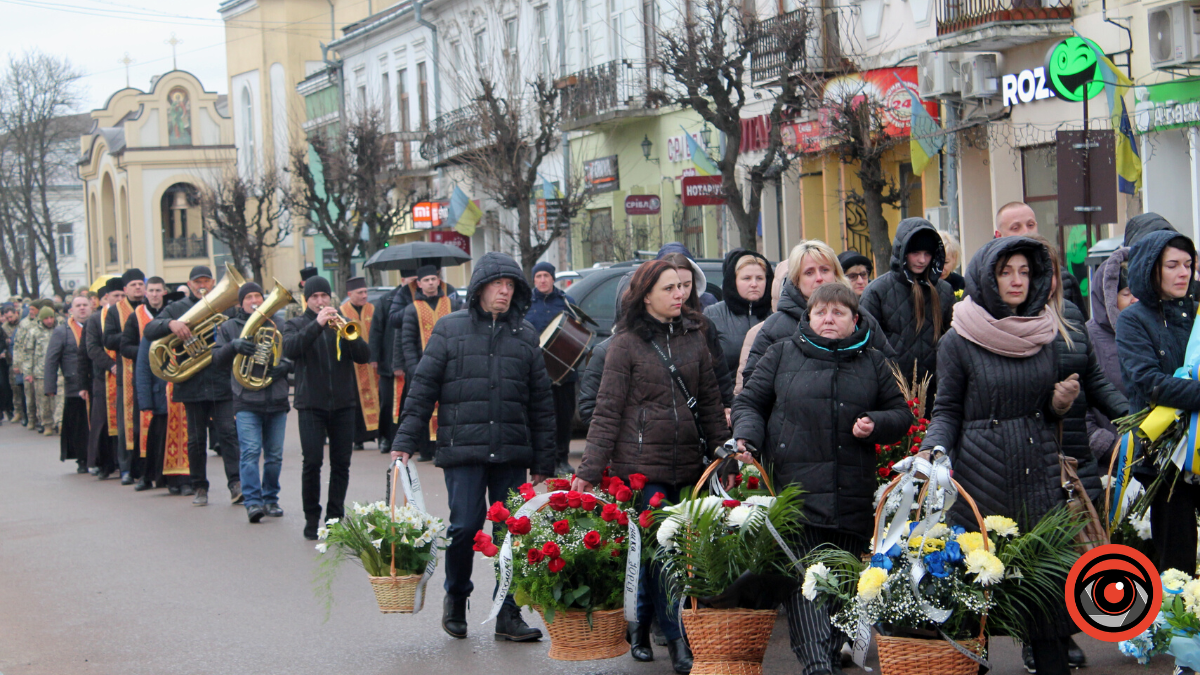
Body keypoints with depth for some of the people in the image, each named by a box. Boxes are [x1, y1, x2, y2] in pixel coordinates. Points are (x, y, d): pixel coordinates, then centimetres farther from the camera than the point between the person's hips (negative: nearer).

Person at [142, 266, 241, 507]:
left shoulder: (226, 307, 11)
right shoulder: (177, 309, 10)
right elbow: (149, 331, -2)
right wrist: (170, 324, -20)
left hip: (222, 384, -1)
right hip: (192, 385, 1)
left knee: (228, 433, -9)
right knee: (196, 439, 7)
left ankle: (236, 484, -11)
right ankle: (200, 487, 15)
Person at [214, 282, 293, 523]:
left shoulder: (276, 325, 14)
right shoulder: (229, 327, 10)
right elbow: (217, 360, 2)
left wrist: (283, 366, -11)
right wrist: (233, 346, -18)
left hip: (276, 401, 2)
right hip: (246, 402, -2)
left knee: (274, 455, 6)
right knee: (250, 452, -14)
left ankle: (270, 499, 17)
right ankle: (253, 502, -17)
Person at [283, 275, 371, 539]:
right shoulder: (296, 325, 8)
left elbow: (364, 356, 1)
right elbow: (289, 349, -14)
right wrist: (317, 324, -22)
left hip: (343, 404, 2)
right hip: (311, 405, -2)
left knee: (341, 463, 2)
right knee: (312, 462, -9)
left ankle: (336, 517, 11)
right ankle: (312, 518, 2)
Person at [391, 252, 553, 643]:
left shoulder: (525, 335, 12)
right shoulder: (450, 329, 5)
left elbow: (541, 402, 14)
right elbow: (422, 389, 4)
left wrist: (542, 463, 10)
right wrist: (405, 443, -3)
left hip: (511, 454, 3)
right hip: (462, 450, -2)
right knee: (465, 527, -7)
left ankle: (509, 615, 11)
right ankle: (455, 598, 18)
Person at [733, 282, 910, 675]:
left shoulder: (872, 363, 16)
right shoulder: (782, 355, 10)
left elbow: (901, 414, 20)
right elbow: (749, 404, 12)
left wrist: (875, 424, -2)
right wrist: (747, 438, -8)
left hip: (852, 497, 3)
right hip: (794, 490, -3)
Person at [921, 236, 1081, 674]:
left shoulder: (1045, 334, 11)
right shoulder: (958, 341, -2)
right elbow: (947, 410, 1)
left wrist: (1061, 404, -2)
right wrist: (935, 450, -16)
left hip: (1039, 471, 3)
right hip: (982, 472, -3)